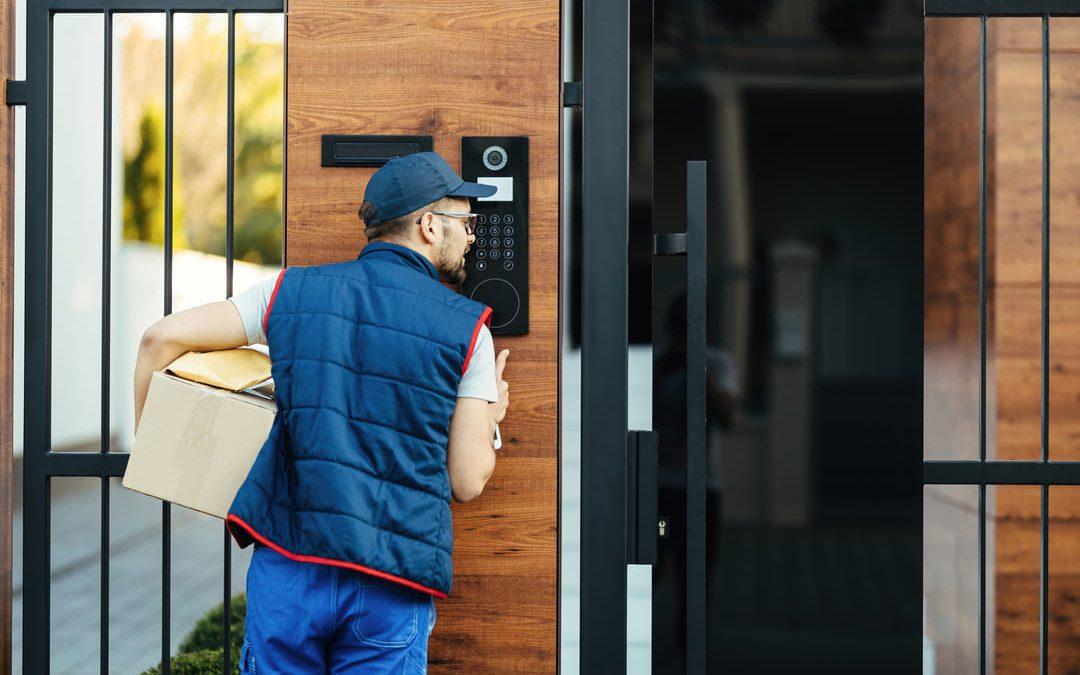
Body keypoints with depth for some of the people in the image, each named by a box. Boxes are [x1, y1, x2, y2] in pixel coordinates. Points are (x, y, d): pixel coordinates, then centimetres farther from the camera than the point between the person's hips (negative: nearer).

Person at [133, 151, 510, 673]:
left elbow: (162, 338, 6)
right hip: (391, 588, -2)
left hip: (286, 562, 2)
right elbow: (467, 482, 1)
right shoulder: (467, 329, 1)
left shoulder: (294, 291, 8)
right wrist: (491, 419, 22)